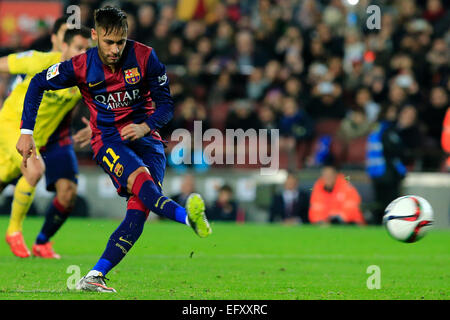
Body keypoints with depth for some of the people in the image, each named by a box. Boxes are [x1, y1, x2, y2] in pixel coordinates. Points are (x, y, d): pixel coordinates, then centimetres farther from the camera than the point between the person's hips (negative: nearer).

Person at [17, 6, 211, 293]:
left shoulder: (144, 57, -8)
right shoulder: (81, 67, -7)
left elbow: (166, 104, -1)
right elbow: (38, 84, 7)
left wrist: (145, 127, -21)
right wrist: (27, 133, 2)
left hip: (146, 137, 1)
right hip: (107, 139, -1)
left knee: (139, 207, -21)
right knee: (140, 177, -35)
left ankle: (95, 276, -24)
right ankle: (188, 216, -60)